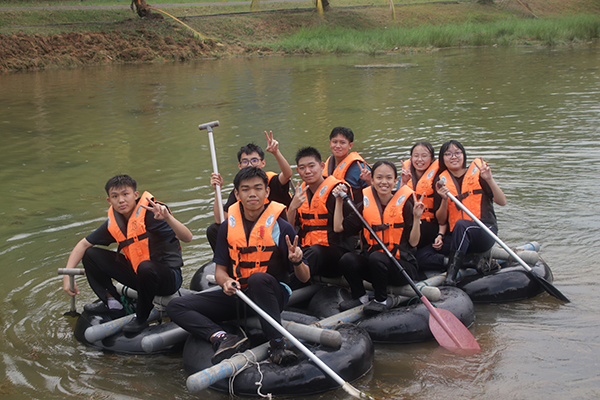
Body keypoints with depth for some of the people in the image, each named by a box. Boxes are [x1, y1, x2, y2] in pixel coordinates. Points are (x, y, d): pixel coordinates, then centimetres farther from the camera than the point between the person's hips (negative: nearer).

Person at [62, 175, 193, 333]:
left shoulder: (151, 213, -20)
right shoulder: (114, 223, -1)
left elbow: (187, 237, -30)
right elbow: (84, 244, 10)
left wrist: (167, 217, -48)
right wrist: (67, 275, -1)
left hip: (168, 277, -6)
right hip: (139, 276, 6)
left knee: (146, 267, -41)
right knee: (90, 254, 3)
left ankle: (141, 318, -16)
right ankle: (112, 302, 10)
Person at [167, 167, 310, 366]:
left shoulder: (280, 227, -8)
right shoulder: (228, 226, 2)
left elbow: (304, 277, -6)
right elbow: (220, 270, 8)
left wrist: (297, 262, -30)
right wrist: (226, 282, -17)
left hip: (272, 295, -4)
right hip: (237, 295, 5)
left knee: (258, 278, -40)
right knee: (175, 306, -9)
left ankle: (277, 344, -34)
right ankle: (221, 338, -31)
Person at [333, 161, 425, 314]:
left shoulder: (404, 203, -5)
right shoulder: (367, 204, 5)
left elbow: (413, 243, -7)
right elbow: (338, 227, 7)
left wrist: (417, 218, -19)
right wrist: (339, 201, 2)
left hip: (402, 264, -3)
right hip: (373, 263, 3)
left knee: (376, 257, -34)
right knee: (347, 259, -24)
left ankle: (382, 300, -9)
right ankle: (361, 297, 1)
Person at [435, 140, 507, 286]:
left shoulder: (477, 173, 3)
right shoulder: (442, 182, 9)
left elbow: (502, 202, -4)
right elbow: (441, 220, 6)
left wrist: (489, 180, -18)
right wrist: (444, 200, -11)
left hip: (485, 233, -3)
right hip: (458, 237, 4)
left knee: (462, 224, -37)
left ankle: (451, 275, -41)